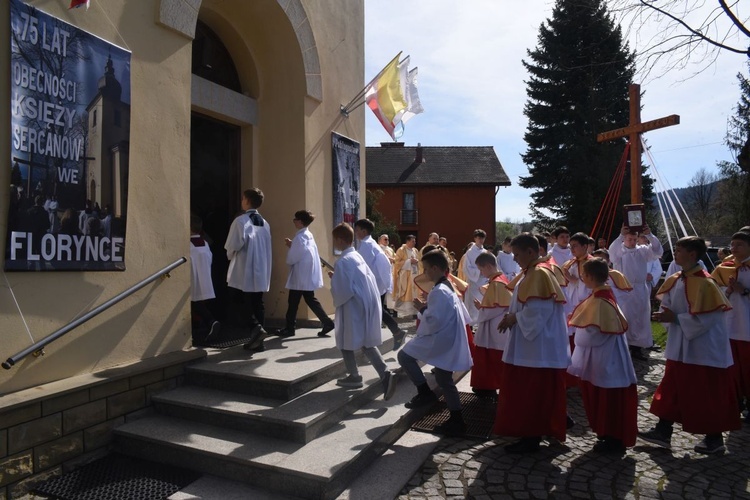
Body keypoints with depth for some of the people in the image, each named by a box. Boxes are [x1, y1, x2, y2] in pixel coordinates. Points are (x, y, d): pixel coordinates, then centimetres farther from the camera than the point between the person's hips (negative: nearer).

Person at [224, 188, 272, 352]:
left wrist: (230, 255, 7)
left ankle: (255, 326, -12)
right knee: (257, 304, 9)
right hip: (261, 271, 6)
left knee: (240, 301, 7)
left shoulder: (240, 221, -10)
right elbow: (266, 248, 12)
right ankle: (257, 340, 12)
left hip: (243, 271, -6)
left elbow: (233, 245, -14)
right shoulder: (265, 223, 9)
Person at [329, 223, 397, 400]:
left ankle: (354, 377, 23)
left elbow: (343, 291, -22)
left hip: (353, 308, -8)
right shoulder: (357, 256, 10)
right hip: (367, 305, 8)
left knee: (345, 342, 11)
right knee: (366, 342, 13)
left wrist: (334, 291, 0)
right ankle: (385, 373, 0)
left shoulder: (342, 261, -17)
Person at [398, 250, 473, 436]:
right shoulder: (449, 287, 13)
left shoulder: (438, 291, -19)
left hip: (440, 340, -10)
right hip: (450, 341, 10)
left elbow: (433, 321, -25)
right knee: (445, 380, 16)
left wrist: (422, 309, -9)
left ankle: (425, 393, 4)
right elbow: (462, 316, 20)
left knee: (404, 355, -2)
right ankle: (456, 421, 22)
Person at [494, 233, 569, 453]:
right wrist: (512, 316, 1)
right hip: (529, 343, 10)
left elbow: (537, 310, -26)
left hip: (538, 344, -10)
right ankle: (531, 433, 31)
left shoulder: (539, 274, -19)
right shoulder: (531, 273, 13)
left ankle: (532, 437, 12)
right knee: (527, 390, 18)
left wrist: (515, 318, -13)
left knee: (533, 393, 1)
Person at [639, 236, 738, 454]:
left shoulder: (704, 283, -21)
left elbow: (706, 319, -24)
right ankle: (663, 431, 23)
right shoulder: (674, 280, 3)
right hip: (680, 347, 8)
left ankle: (714, 438, 25)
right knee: (672, 389, 13)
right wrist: (665, 315, -9)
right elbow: (668, 305, 12)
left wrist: (675, 318, -22)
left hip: (704, 349, -8)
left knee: (708, 394, 7)